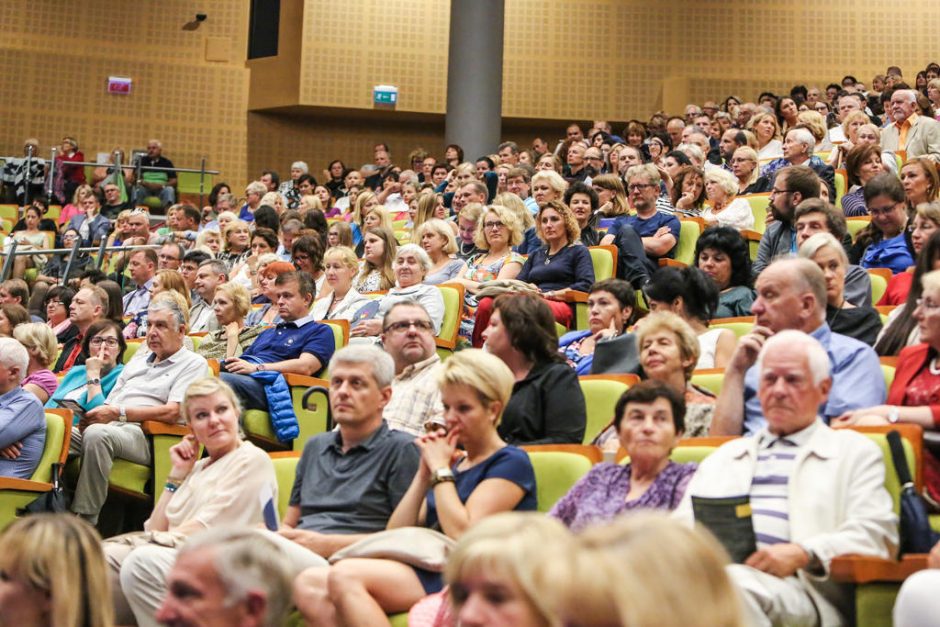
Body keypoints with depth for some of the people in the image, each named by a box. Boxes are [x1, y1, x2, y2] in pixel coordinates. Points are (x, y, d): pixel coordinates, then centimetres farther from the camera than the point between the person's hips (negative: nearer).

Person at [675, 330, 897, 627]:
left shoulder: (854, 451, 21)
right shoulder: (724, 456, 34)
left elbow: (877, 535, 5)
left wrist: (802, 554, -14)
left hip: (800, 587, -2)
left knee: (735, 582, -40)